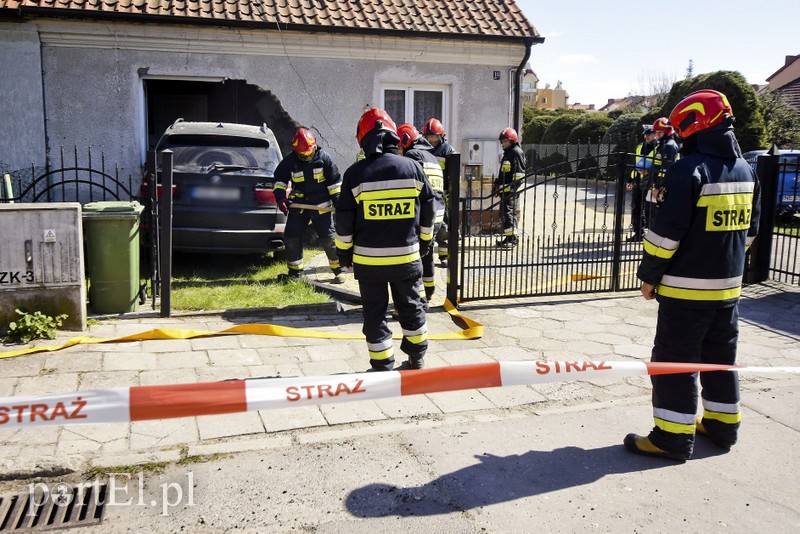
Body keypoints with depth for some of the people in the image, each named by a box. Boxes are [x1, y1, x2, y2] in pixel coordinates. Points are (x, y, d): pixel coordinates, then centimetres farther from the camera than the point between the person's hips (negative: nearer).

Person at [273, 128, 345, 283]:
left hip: (321, 206, -2)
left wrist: (337, 200, -4)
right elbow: (280, 178, 8)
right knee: (291, 238, 2)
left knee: (328, 239, -3)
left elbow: (334, 180, -1)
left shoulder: (323, 157, -7)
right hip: (298, 205, 3)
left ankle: (338, 271, 11)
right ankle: (294, 271, 17)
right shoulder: (289, 160, -4)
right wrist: (280, 196, -7)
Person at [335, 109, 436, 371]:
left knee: (375, 313, 9)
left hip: (369, 259, -2)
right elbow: (427, 210, 7)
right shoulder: (413, 167, -2)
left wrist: (344, 251, 8)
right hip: (407, 256, 3)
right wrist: (425, 241, 20)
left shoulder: (356, 173, -9)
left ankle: (383, 367, 14)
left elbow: (344, 219, -5)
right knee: (411, 307, 19)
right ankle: (416, 359, 33)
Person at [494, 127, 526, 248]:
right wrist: (497, 184, 28)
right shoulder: (507, 153, 23)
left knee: (508, 212, -13)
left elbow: (520, 173, -15)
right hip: (504, 188, 10)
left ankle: (511, 238, -13)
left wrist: (514, 187, -21)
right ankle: (510, 237, 16)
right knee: (504, 213, 11)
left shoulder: (517, 152, -7)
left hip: (511, 189, -10)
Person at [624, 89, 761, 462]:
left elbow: (667, 231, -19)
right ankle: (722, 425, 31)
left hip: (685, 287, -8)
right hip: (729, 285, 8)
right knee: (720, 357, 19)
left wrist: (649, 274, -8)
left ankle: (673, 437, 6)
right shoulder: (746, 170, 9)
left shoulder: (689, 169, -17)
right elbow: (749, 230, 16)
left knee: (673, 360, 0)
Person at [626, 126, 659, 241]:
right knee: (636, 208, 8)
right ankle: (638, 233, 17)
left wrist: (648, 171, -22)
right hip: (637, 182, 7)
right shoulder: (639, 147, 17)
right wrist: (630, 180, 19)